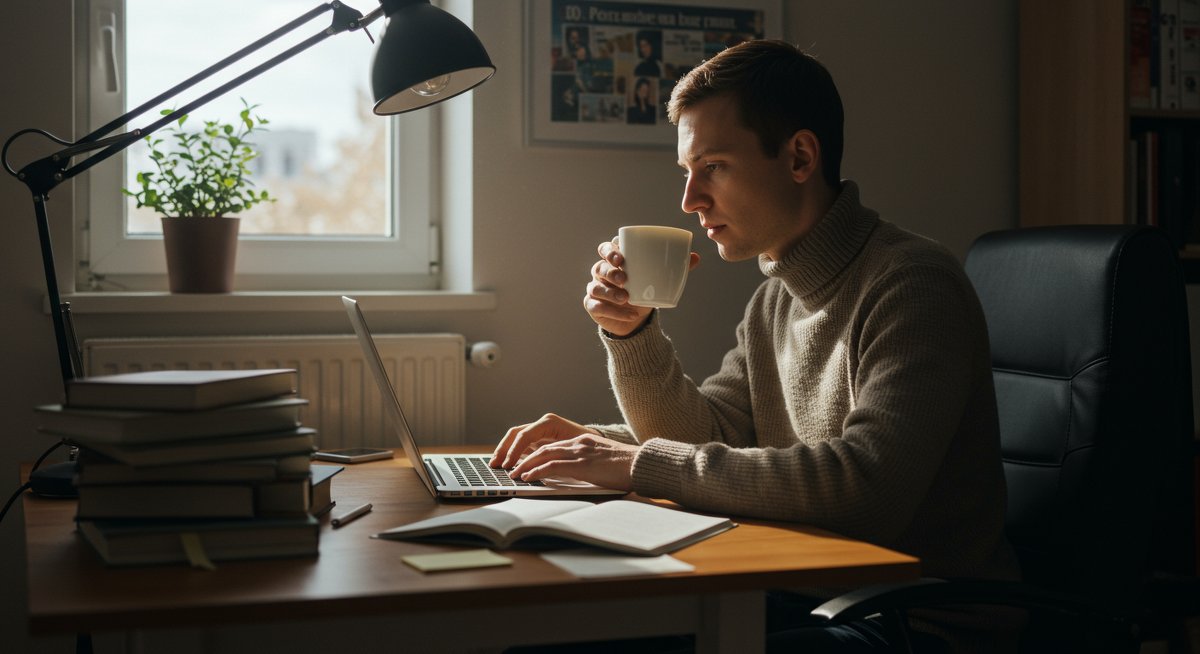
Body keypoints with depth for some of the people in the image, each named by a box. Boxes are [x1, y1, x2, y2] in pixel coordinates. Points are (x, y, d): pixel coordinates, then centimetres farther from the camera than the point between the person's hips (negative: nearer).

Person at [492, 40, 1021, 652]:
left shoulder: (912, 285, -18)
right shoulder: (775, 299, 10)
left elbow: (864, 485, -31)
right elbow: (705, 439, 14)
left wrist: (641, 463, -25)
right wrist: (631, 332, -3)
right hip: (808, 595, 8)